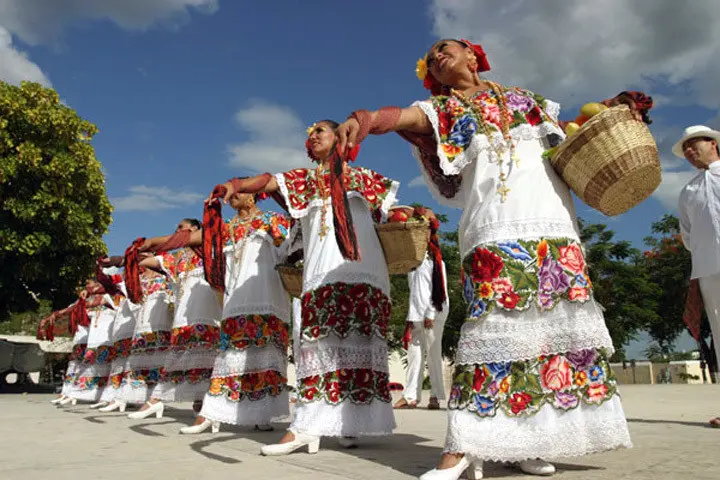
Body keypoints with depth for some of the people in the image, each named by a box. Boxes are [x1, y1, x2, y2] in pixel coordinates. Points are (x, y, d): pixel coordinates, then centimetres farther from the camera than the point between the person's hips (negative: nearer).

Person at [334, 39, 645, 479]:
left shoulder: (524, 98, 25)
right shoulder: (442, 109, 13)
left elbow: (567, 135, 32)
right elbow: (401, 116, -8)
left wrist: (610, 111, 16)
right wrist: (362, 121, -30)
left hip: (554, 226, 4)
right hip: (495, 232, -4)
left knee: (559, 326, -1)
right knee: (493, 328, -16)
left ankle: (524, 441, 8)